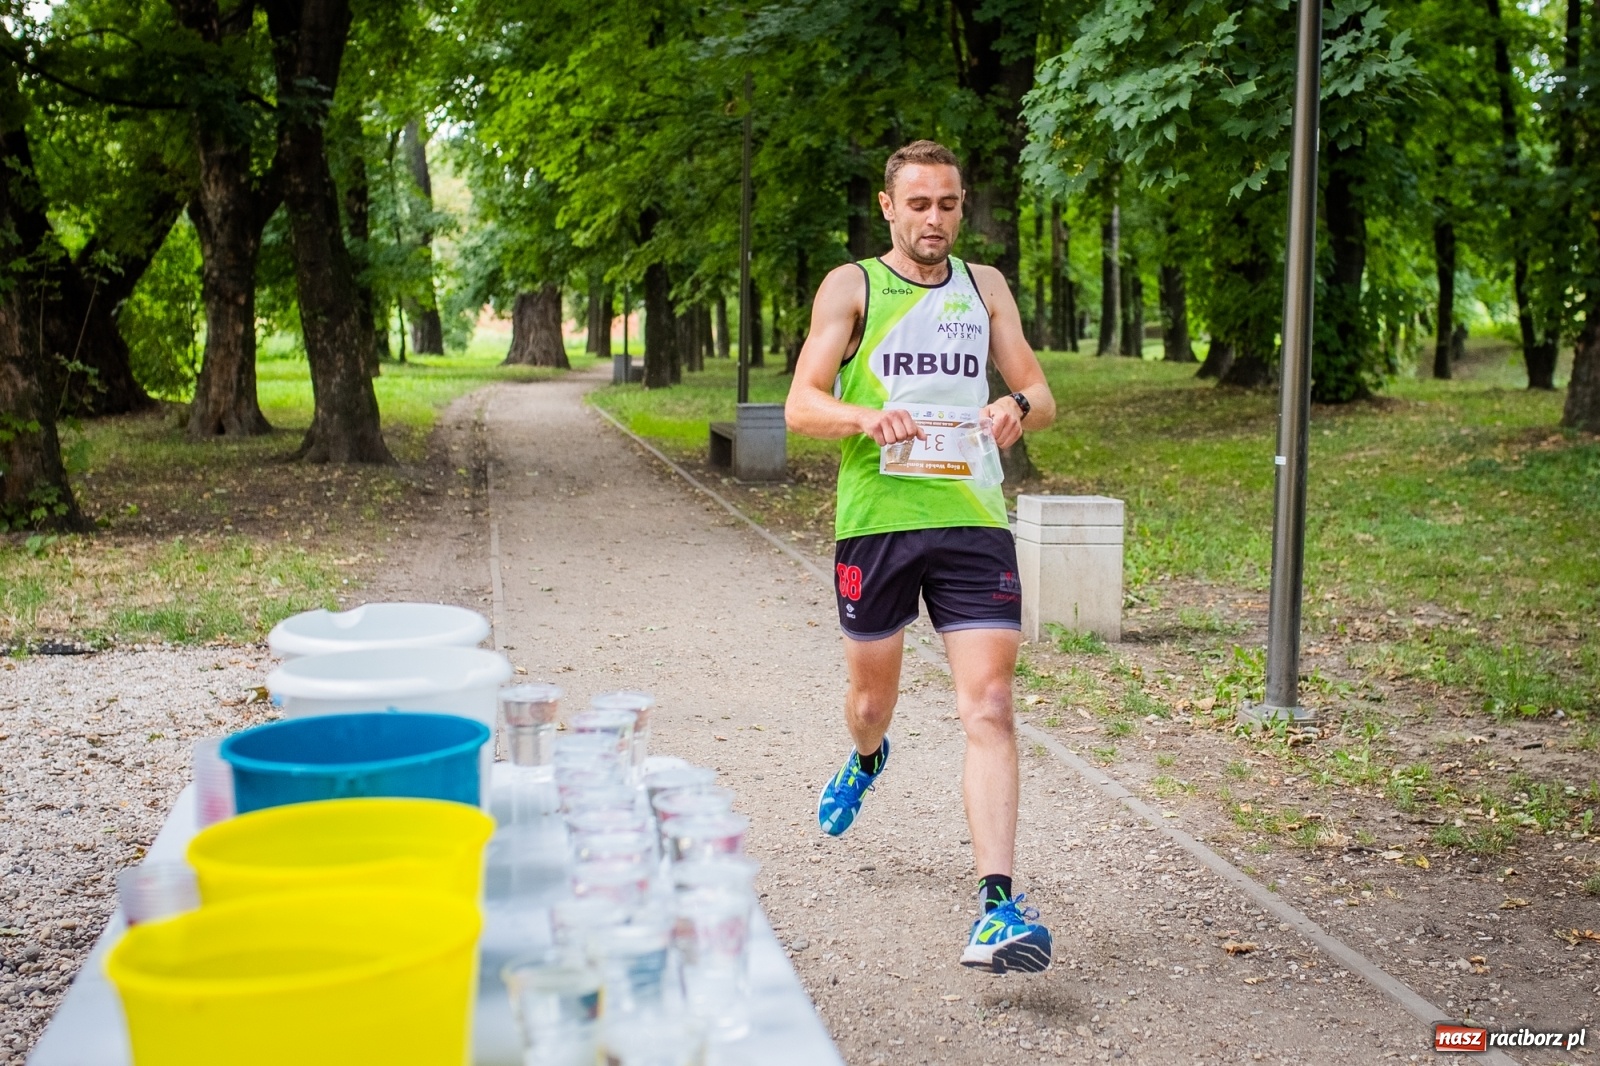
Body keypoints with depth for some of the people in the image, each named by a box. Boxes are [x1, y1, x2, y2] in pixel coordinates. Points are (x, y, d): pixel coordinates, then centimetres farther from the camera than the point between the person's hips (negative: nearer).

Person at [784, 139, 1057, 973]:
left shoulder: (985, 286, 14)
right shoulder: (852, 286, 5)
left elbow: (1041, 395, 14)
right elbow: (800, 405, -3)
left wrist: (1019, 410, -11)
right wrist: (868, 418, -24)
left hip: (972, 521, 1)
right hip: (875, 520, -1)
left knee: (989, 707, -12)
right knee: (873, 696, 16)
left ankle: (996, 907, -13)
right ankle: (867, 759, 54)